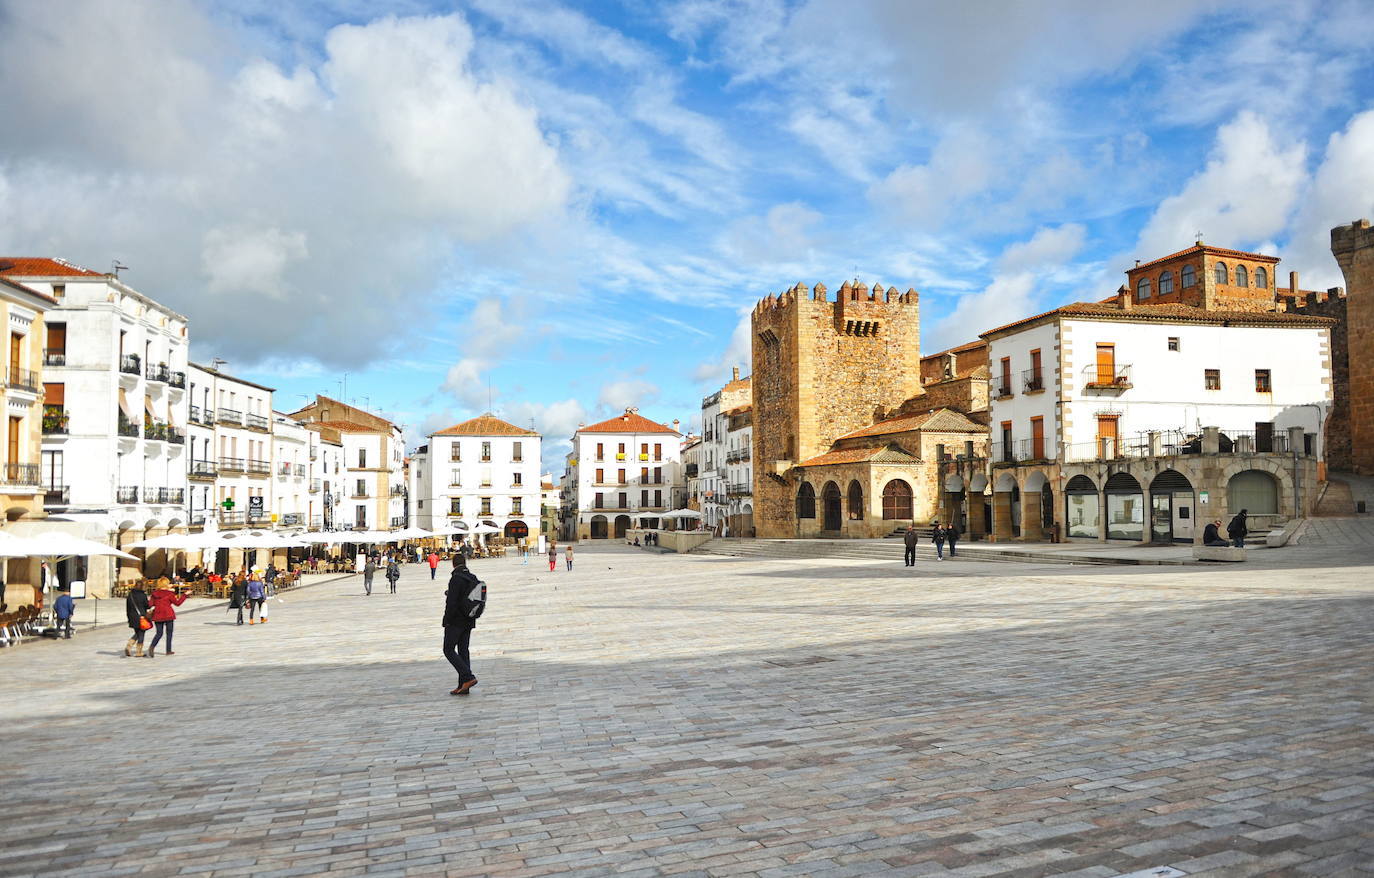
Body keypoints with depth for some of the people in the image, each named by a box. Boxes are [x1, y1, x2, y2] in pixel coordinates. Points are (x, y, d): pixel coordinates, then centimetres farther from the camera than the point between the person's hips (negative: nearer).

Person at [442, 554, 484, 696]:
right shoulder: (473, 579, 9)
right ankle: (463, 686, 9)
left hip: (456, 621, -8)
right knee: (463, 651, 10)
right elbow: (480, 601, 15)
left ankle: (468, 677, -12)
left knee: (449, 650, 0)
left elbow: (452, 602, -21)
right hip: (469, 621, 8)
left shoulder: (456, 579, -17)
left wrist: (447, 620, -11)